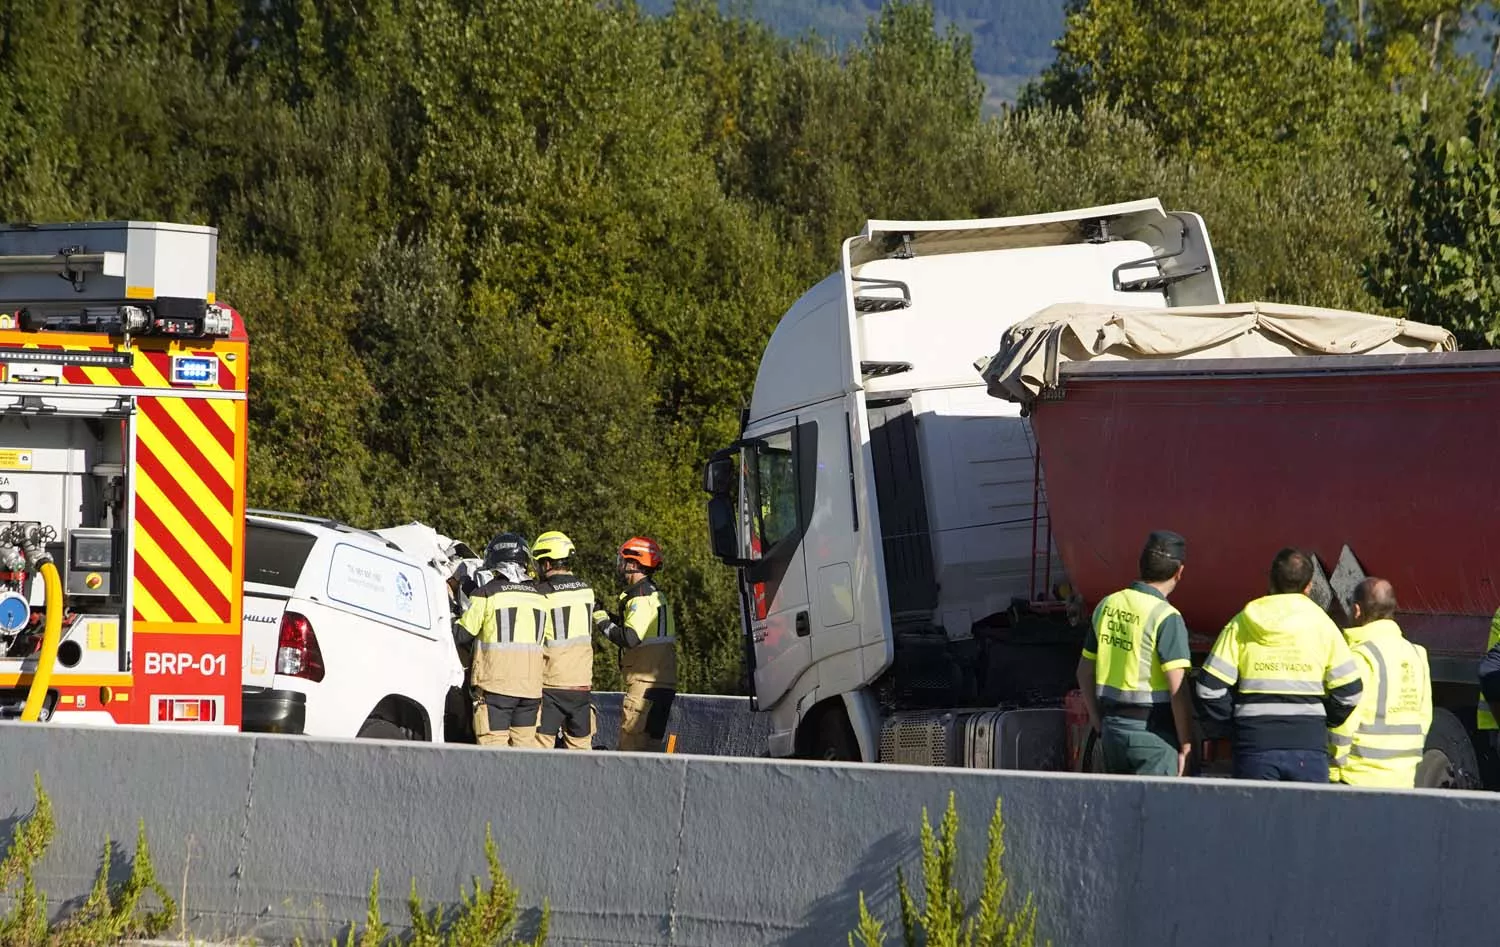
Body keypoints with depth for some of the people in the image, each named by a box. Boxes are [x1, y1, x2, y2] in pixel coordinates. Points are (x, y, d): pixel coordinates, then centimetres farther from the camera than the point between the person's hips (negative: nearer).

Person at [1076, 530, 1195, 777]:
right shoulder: (1166, 617, -14)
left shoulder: (1107, 606, 7)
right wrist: (1185, 746, -10)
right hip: (1152, 732, -7)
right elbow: (1177, 690, -18)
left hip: (1112, 727, 7)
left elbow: (1085, 671, 15)